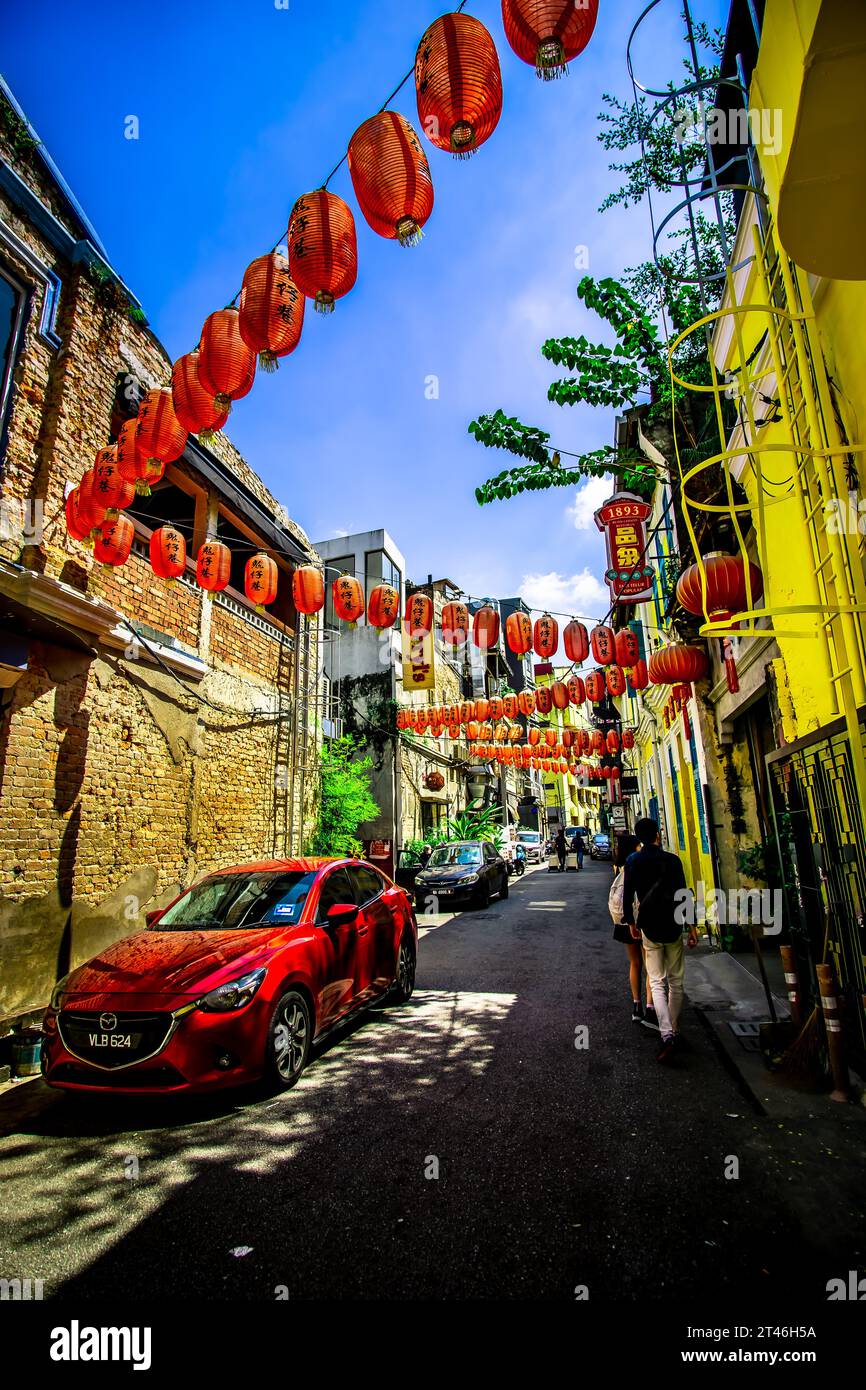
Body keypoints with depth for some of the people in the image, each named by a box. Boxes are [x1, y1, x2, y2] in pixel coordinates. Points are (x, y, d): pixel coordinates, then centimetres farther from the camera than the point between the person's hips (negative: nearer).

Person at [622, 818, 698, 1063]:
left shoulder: (632, 862, -3)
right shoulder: (672, 860, -8)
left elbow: (627, 896, 0)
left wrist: (631, 923, 14)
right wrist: (692, 926, -3)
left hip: (649, 929, 0)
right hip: (673, 927, 0)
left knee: (657, 982, 3)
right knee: (676, 981, 14)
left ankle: (667, 1034, -13)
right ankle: (674, 1031, 22)